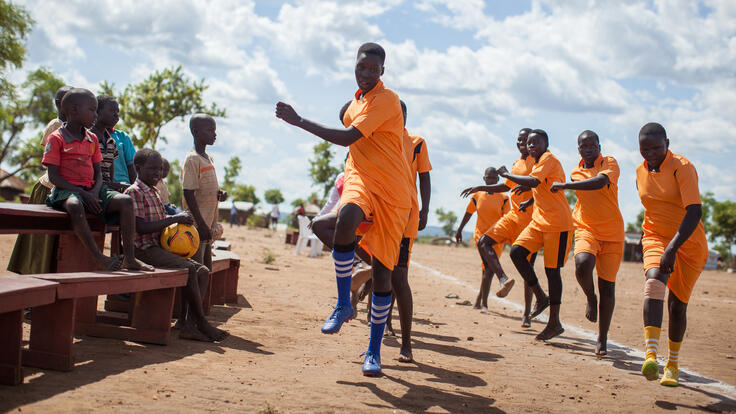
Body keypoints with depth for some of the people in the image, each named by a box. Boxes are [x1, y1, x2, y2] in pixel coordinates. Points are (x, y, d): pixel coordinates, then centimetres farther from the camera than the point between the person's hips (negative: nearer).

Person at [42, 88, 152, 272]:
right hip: (66, 190, -6)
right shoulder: (56, 139, -4)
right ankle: (98, 257, -37)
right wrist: (82, 193, -19)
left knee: (125, 201, -16)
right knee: (75, 206, -41)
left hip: (91, 189, 6)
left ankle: (129, 257, -19)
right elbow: (53, 176, -10)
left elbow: (98, 172, 14)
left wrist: (95, 192, -9)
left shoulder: (92, 139, 16)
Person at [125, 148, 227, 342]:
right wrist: (174, 219, -17)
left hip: (160, 247, 10)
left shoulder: (155, 192, 22)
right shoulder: (133, 192, -8)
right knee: (189, 269, -25)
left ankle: (190, 324, -18)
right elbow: (141, 227, -19)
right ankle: (202, 322, -15)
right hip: (144, 250, -9)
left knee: (203, 270, -5)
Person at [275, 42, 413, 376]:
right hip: (361, 179, 5)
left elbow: (347, 137, -20)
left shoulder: (386, 100, -13)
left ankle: (374, 350, 11)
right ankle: (343, 305, -18)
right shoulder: (358, 99, 14)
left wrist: (298, 120, -16)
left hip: (393, 191, -5)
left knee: (383, 270, -2)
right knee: (346, 216, -33)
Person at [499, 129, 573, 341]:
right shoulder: (538, 163, 17)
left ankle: (554, 323, 3)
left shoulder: (548, 159, -11)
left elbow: (533, 182, -26)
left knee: (552, 269, -5)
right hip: (538, 221, 9)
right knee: (517, 252, -8)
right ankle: (540, 297, 6)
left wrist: (506, 174, -17)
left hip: (557, 223, -9)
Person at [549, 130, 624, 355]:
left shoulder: (609, 163, -4)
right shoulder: (576, 173, 12)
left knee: (607, 287, -3)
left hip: (612, 234, -2)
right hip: (586, 229, 2)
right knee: (582, 264, -31)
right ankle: (590, 297, 1)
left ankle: (602, 339, 13)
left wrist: (564, 185, -22)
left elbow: (600, 182, -24)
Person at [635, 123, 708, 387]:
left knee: (677, 304, 2)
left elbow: (695, 212, -29)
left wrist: (672, 248, -38)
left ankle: (673, 364, 27)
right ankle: (650, 355, -40)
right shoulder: (641, 171, 1)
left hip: (688, 243, -3)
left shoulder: (682, 168, -19)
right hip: (655, 238, 3)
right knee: (654, 281, -26)